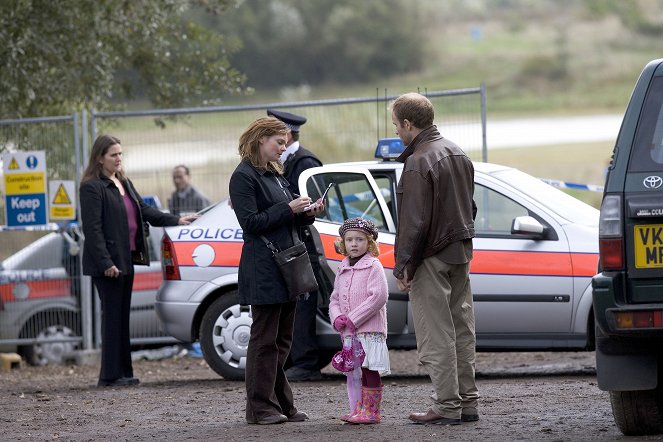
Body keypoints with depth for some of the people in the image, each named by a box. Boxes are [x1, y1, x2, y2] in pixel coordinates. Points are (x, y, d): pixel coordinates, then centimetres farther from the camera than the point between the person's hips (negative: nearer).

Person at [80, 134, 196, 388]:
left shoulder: (124, 184, 17)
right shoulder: (92, 187, -11)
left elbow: (145, 211, 19)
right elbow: (92, 228, -16)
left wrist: (175, 221, 7)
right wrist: (105, 262, -21)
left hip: (126, 259, 9)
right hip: (108, 263, -9)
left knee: (122, 316, 11)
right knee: (112, 315, -7)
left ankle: (123, 372, 15)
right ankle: (110, 375, -4)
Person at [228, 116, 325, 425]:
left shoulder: (274, 174, 19)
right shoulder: (243, 177, -9)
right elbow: (251, 223, -17)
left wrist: (307, 214, 5)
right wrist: (289, 208, -17)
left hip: (285, 266, 9)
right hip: (263, 270, -9)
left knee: (282, 339, 10)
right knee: (264, 339, -6)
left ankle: (282, 404, 14)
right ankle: (260, 407, -3)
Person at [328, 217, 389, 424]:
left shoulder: (373, 266, -6)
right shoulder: (343, 269, 16)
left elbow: (379, 296, -16)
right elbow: (335, 298, 19)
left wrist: (354, 319, -17)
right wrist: (337, 317, -3)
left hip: (369, 329, -7)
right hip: (348, 332, 7)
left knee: (370, 370, -7)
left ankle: (371, 411, -5)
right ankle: (360, 409, 19)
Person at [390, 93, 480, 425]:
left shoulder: (418, 164, -18)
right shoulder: (457, 154, 12)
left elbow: (414, 223, -20)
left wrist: (402, 267, -15)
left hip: (432, 259, -9)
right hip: (461, 252, 9)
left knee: (436, 335, -4)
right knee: (461, 330, 13)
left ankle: (446, 407, -3)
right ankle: (467, 402, 17)